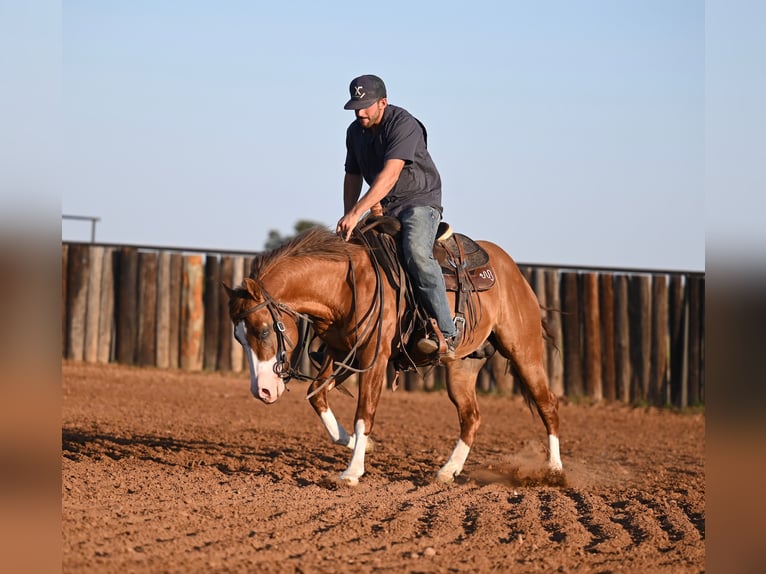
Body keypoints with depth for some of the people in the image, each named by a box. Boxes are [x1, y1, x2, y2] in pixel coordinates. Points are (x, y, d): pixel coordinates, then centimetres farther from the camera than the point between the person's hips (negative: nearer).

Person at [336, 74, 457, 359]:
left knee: (416, 251, -33)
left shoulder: (403, 124, -19)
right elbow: (352, 176, 19)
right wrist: (348, 217, 4)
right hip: (383, 207, 8)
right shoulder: (355, 132, 7)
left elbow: (390, 174, -30)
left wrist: (357, 212, -37)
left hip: (419, 200, -8)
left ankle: (445, 335, -37)